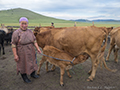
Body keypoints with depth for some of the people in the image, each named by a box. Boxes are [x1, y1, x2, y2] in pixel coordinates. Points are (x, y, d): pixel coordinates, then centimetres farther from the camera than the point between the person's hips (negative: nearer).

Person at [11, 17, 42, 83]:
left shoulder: (30, 32, 0)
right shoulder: (16, 33, -13)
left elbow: (34, 41, 6)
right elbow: (13, 45, -13)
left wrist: (37, 48, -2)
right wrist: (15, 55, -15)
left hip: (31, 52, 5)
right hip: (21, 53, -4)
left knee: (32, 62, 18)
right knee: (23, 65, 10)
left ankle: (32, 74, 43)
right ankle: (25, 77, 34)